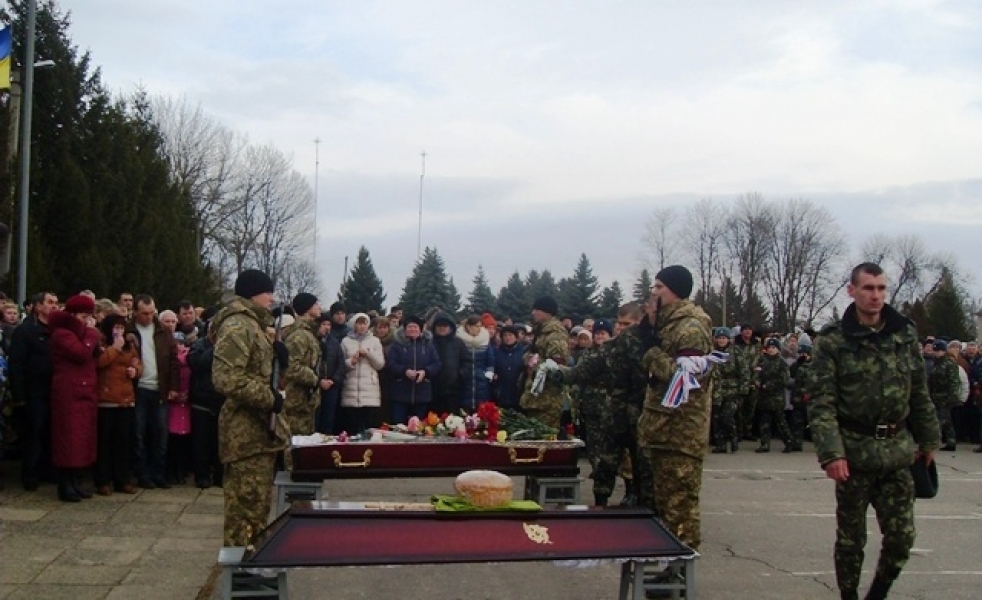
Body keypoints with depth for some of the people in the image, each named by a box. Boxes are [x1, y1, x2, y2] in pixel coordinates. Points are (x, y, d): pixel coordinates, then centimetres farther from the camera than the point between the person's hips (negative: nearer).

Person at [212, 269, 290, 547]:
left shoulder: (252, 323, 17)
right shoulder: (237, 326, -16)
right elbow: (227, 378, -27)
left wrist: (278, 354, 6)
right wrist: (269, 398, -20)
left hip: (259, 425, 11)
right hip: (248, 429, -11)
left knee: (257, 503, 18)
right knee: (247, 505, -6)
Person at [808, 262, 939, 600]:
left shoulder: (905, 334, 6)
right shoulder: (833, 341, -5)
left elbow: (920, 394, 13)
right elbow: (822, 403, -10)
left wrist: (928, 440, 13)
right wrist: (830, 452, -19)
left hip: (898, 451, 3)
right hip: (854, 451, -3)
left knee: (901, 536, 4)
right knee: (850, 537, 7)